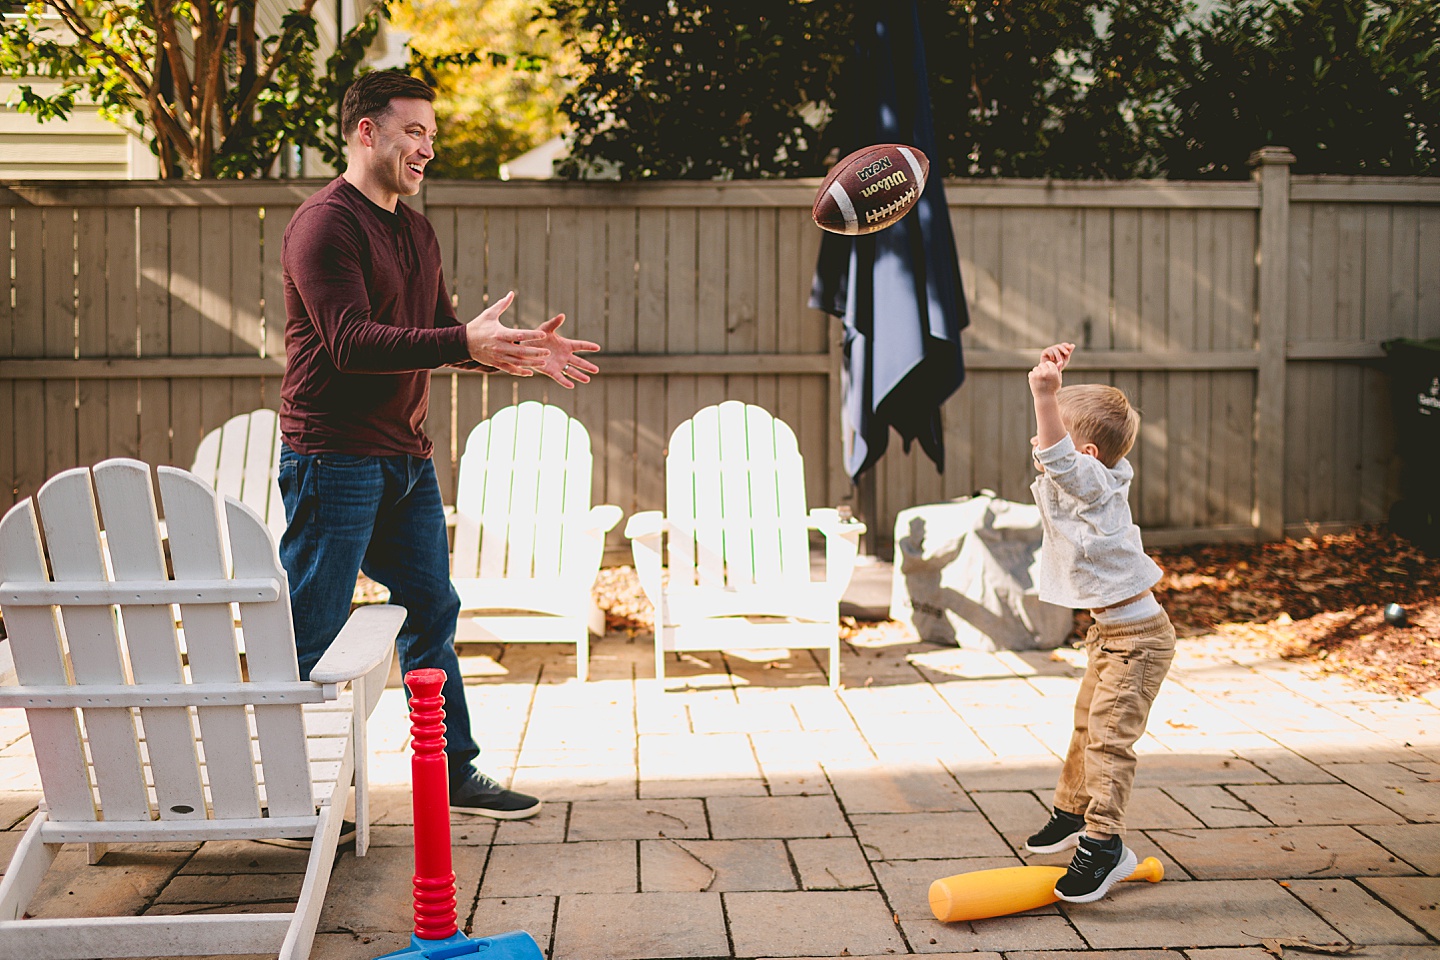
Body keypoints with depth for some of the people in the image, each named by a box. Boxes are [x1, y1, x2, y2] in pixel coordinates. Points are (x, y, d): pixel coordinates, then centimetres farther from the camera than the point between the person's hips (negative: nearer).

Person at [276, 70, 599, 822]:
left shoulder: (415, 231, 17)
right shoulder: (324, 223, -12)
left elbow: (440, 334, 19)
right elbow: (351, 342, -23)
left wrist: (517, 352, 3)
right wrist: (465, 342, -31)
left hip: (406, 457, 9)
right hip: (334, 456, -9)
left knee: (432, 611, 11)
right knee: (309, 624, -2)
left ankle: (456, 774, 21)